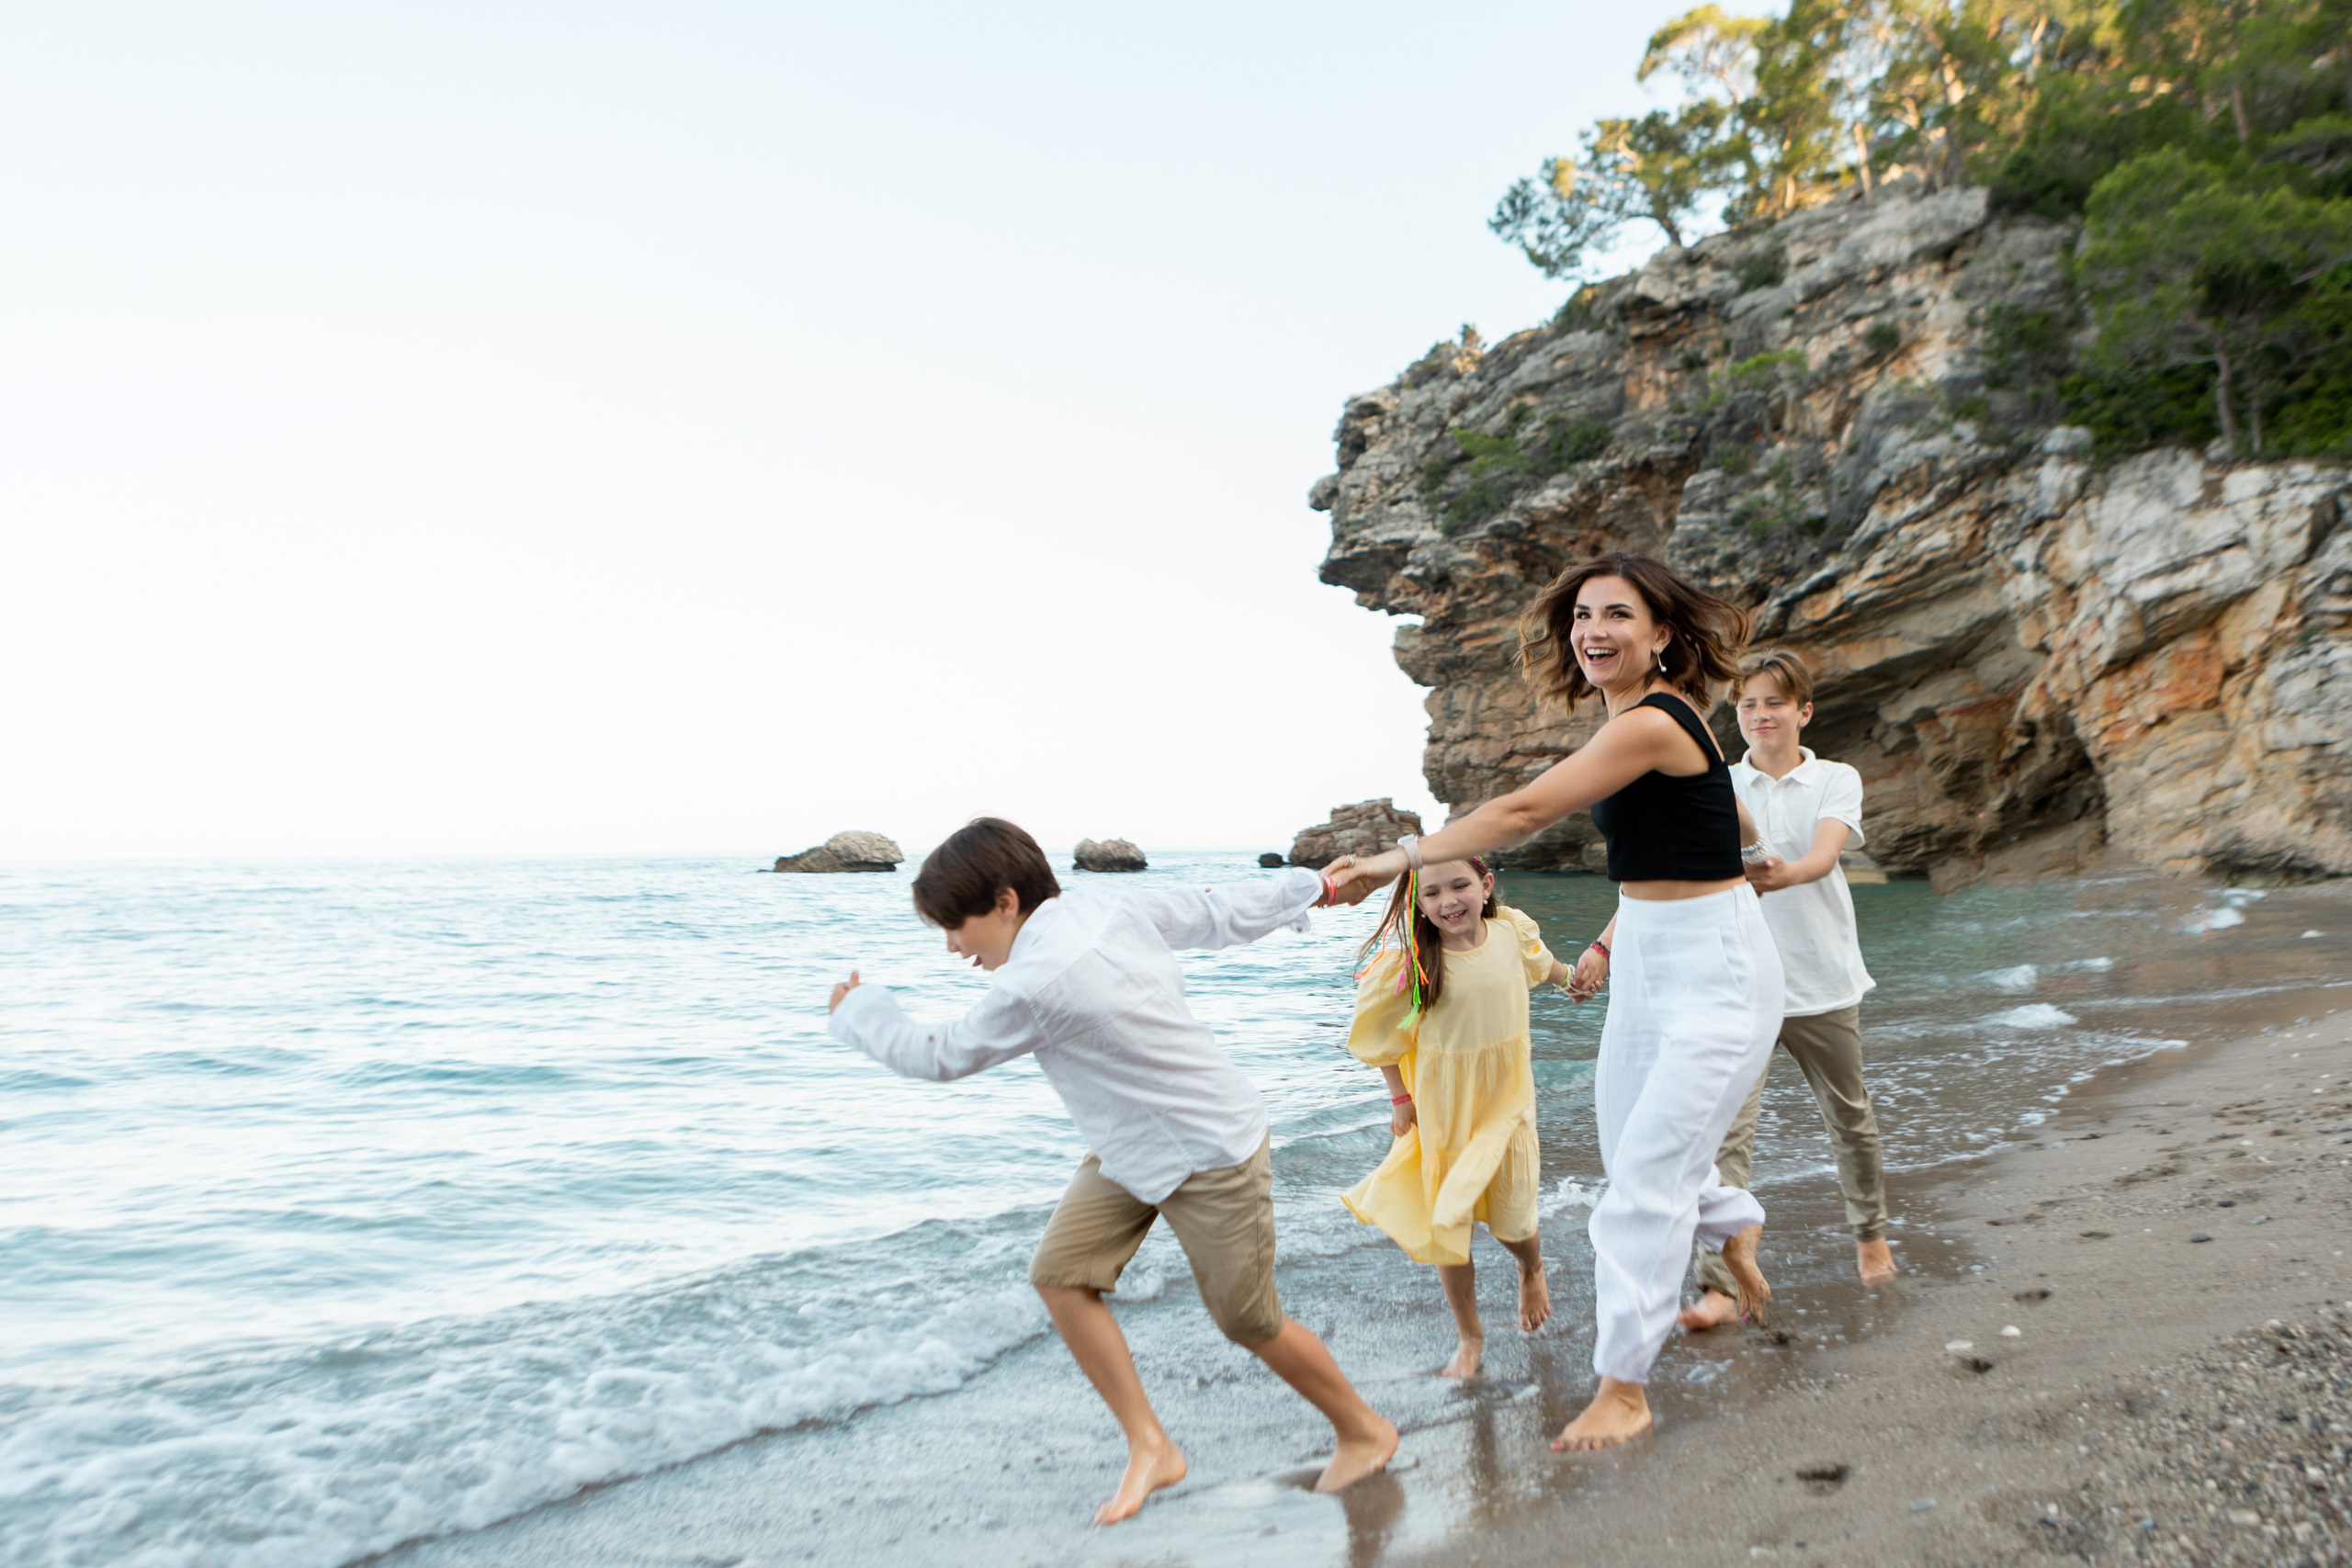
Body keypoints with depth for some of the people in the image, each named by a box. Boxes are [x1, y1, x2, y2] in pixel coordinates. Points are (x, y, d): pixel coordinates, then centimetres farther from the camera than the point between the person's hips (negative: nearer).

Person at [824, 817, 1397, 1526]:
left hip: (1210, 1155, -9)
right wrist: (1307, 887, 22)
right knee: (1060, 1271, 2)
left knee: (1249, 1322, 6)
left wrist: (857, 1009, 5)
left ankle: (1365, 1433, 31)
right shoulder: (1114, 909, -6)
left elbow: (942, 1056, -13)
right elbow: (1221, 911, 5)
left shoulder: (1037, 983, -30)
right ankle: (1150, 1448, 14)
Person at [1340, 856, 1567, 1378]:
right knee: (1446, 1223, 6)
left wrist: (1573, 977, 33)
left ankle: (1532, 1270, 45)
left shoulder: (1512, 932, -11)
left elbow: (1541, 964, 15)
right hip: (1442, 1106, -1)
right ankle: (1469, 1336, 29)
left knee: (1511, 1219, 6)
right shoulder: (1408, 960, -20)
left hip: (1506, 1098, 2)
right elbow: (1383, 1033, -6)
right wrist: (1400, 1099, -3)